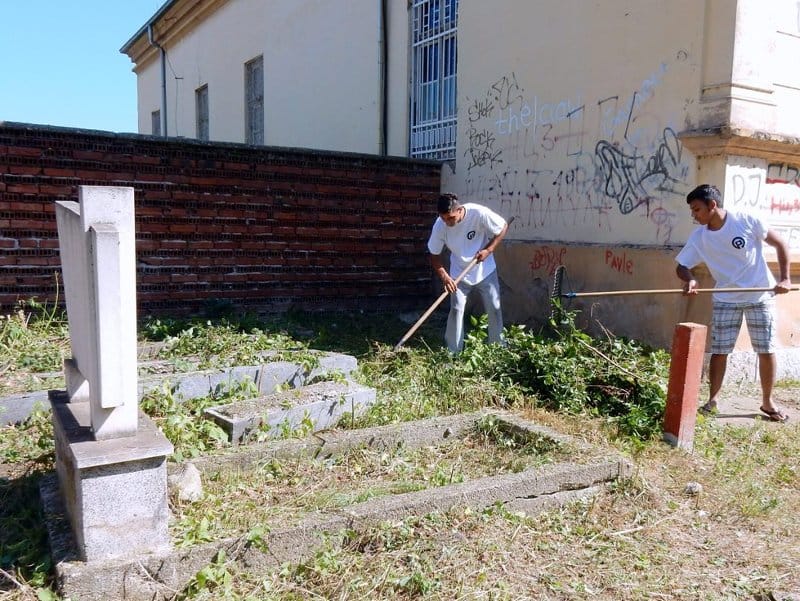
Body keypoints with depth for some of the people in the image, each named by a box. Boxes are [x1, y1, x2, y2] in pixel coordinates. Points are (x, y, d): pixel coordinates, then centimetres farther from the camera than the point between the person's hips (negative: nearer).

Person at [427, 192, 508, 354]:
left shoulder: (479, 213, -28)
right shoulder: (439, 226, -21)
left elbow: (503, 227, -13)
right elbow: (434, 255, -10)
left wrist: (488, 250, -22)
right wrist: (444, 276, -24)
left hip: (485, 270, 0)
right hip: (459, 274, 1)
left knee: (494, 308, 5)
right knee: (456, 310, -7)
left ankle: (498, 348, 22)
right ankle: (453, 352, 3)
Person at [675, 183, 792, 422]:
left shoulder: (747, 221, -14)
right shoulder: (698, 237, -6)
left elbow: (780, 244, -5)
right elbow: (682, 266, -2)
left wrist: (785, 278, -11)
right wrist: (689, 279, -26)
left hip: (760, 295, -2)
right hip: (725, 299, 2)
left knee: (767, 350, 4)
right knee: (719, 351, 0)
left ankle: (767, 402, 20)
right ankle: (712, 400, 14)